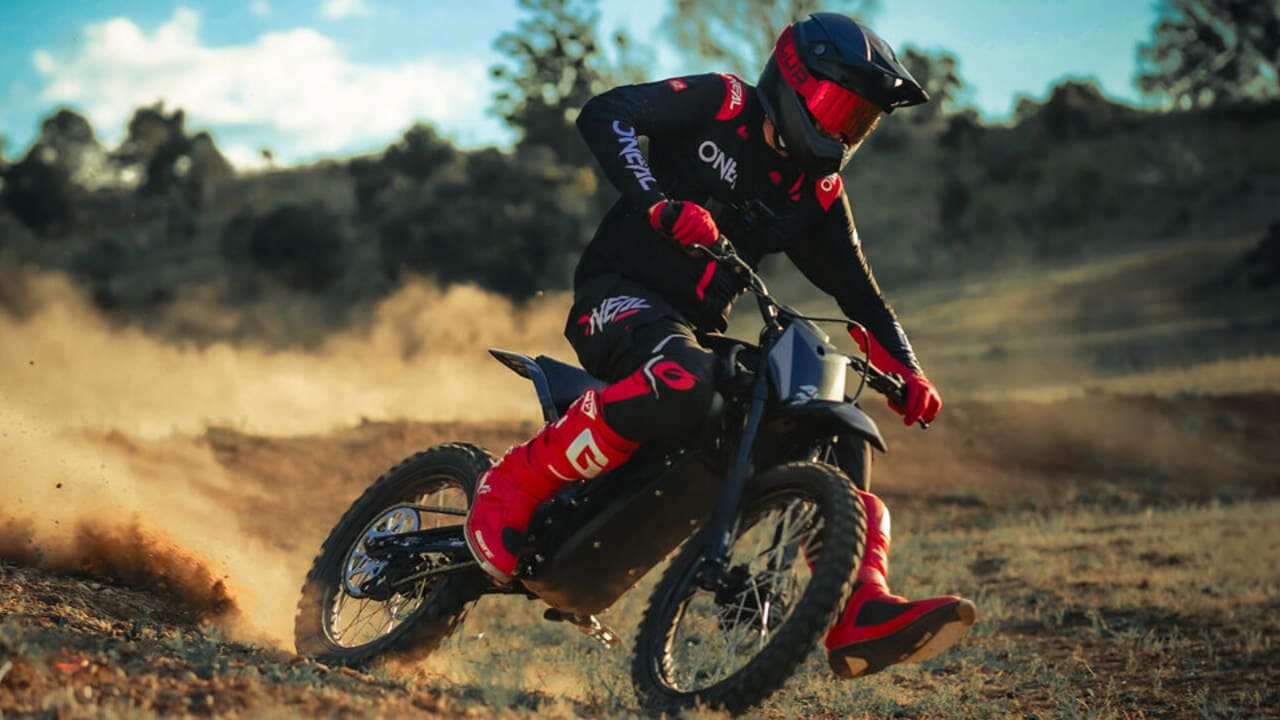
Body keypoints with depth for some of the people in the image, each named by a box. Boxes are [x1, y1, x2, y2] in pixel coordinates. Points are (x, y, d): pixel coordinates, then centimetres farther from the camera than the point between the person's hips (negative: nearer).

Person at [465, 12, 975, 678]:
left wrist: (905, 372, -3)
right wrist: (661, 204, -32)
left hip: (698, 330, 8)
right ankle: (513, 483, -28)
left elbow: (857, 290, 14)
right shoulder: (720, 103, -4)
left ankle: (861, 615, -16)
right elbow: (604, 114, -18)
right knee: (682, 382, -42)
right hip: (621, 293, -8)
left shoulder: (818, 192, 14)